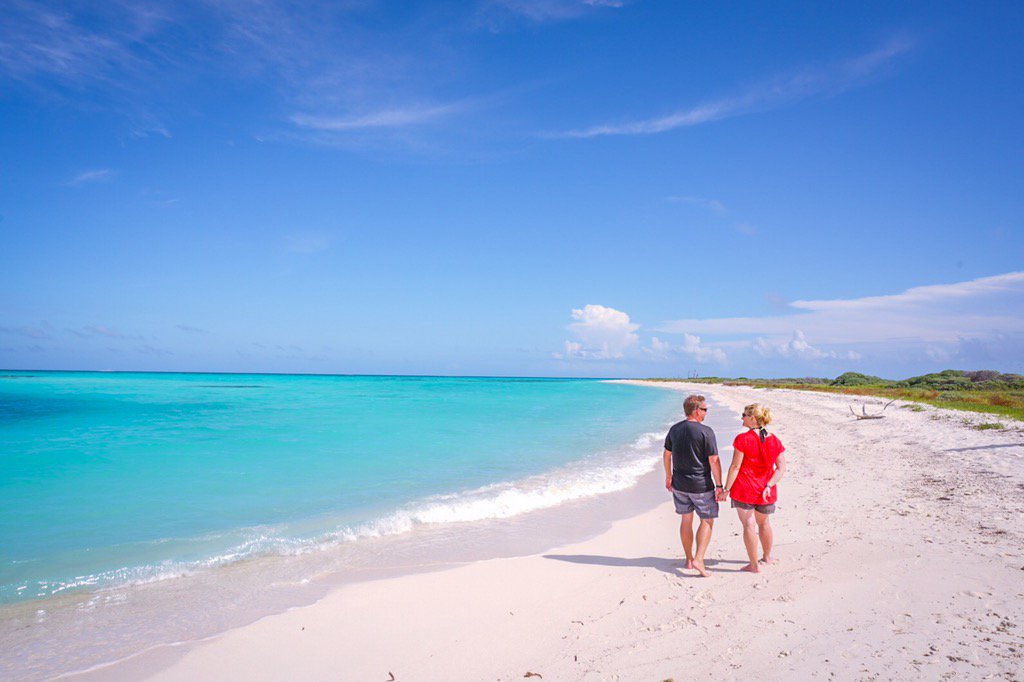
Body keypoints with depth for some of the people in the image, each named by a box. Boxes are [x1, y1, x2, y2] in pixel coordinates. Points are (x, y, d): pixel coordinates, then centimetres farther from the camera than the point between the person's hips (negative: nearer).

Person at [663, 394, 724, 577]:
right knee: (707, 522, 8)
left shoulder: (674, 429, 3)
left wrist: (668, 476, 24)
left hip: (679, 484, 5)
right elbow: (714, 461, -16)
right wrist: (719, 486, -11)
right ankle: (698, 559, -3)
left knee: (686, 520, 16)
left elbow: (667, 454, 12)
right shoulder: (705, 432, -15)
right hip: (701, 485, -5)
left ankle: (689, 559, 25)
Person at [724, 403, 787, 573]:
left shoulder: (743, 439, -15)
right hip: (765, 492, 5)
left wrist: (726, 488, -8)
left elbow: (735, 466, -15)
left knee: (749, 525, 3)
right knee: (764, 523, 24)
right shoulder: (774, 440, 1)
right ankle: (767, 556, 40)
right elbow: (781, 468, -3)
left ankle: (754, 565, 9)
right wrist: (768, 485, -8)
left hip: (744, 489, -5)